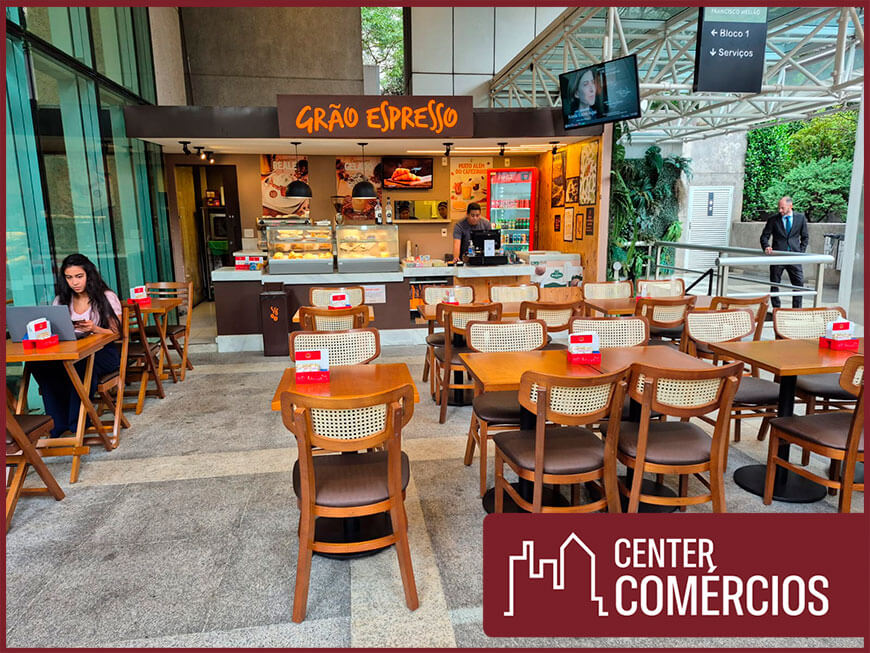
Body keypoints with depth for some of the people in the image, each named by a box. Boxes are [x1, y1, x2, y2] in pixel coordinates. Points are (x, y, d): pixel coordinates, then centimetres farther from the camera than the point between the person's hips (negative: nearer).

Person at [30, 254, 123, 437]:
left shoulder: (107, 298, 3)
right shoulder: (61, 301, 16)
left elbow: (116, 333, -1)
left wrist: (94, 329, -20)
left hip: (103, 352, -4)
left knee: (81, 366, -38)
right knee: (40, 366, -27)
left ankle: (76, 425, -23)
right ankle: (58, 424, -19)